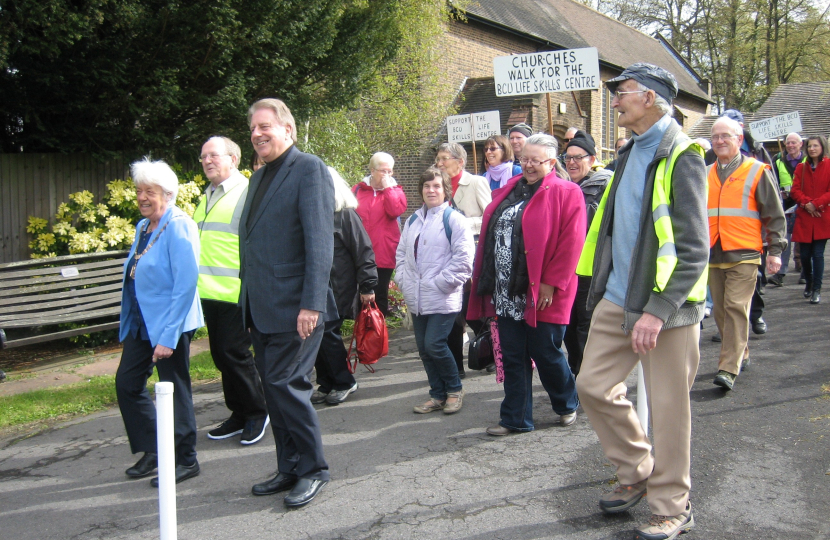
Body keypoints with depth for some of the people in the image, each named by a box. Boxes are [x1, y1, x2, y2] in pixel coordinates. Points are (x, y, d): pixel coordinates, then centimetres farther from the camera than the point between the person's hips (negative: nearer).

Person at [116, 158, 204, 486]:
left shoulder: (178, 226, -16)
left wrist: (168, 336, -23)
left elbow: (186, 284, -21)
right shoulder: (143, 227, 11)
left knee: (174, 390, 2)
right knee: (127, 383, 11)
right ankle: (151, 450, 27)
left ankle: (185, 461, 17)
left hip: (170, 323, -9)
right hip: (140, 323, 9)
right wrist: (129, 322, 16)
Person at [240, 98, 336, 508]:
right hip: (261, 308, 9)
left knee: (287, 384, -6)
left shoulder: (309, 168, -8)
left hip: (293, 307, -8)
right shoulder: (259, 177, 18)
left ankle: (312, 470, 12)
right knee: (274, 387, 13)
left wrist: (311, 304, -23)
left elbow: (320, 239, -17)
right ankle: (289, 469, 26)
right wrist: (248, 298, 15)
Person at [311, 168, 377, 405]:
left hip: (338, 289, -6)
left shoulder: (346, 215, -6)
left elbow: (364, 252, -9)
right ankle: (326, 384, 19)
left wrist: (367, 286, -13)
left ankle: (344, 383, 10)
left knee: (328, 334, -8)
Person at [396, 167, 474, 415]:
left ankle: (454, 389, 12)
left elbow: (463, 259, -13)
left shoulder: (453, 219, -7)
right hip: (417, 299, 7)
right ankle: (438, 395, 23)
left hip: (443, 298, -7)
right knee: (424, 348, 9)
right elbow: (401, 254, 20)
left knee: (434, 345, -12)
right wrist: (403, 279, 6)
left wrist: (441, 282, -15)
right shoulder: (413, 220, 15)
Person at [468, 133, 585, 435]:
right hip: (507, 292, 6)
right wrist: (486, 279, 9)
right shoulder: (511, 190, 14)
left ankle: (567, 405, 32)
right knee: (512, 356, 10)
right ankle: (516, 419, 20)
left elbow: (570, 243, -13)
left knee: (546, 354, 6)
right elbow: (490, 234, 15)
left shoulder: (566, 194, -6)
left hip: (542, 293, -6)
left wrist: (551, 283, -16)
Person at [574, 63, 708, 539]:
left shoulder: (681, 157, -13)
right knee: (594, 386, 10)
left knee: (668, 408, 2)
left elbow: (694, 249, -17)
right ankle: (638, 473, 30)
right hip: (617, 299, 8)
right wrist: (603, 286, 15)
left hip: (665, 304, -8)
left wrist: (657, 311, -22)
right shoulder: (632, 153, 13)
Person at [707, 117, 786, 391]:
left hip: (744, 255, -5)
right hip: (713, 255, 5)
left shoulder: (757, 171, 1)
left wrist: (775, 250, -4)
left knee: (736, 308, -12)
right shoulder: (706, 175, 13)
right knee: (720, 311, 9)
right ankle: (740, 355, 27)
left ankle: (729, 369, -13)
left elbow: (774, 213, 2)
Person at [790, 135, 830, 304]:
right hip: (804, 217, 3)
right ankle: (809, 282, 29)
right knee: (804, 254, 4)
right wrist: (806, 203, -14)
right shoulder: (801, 168, 9)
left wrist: (816, 204, -16)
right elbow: (795, 190, 2)